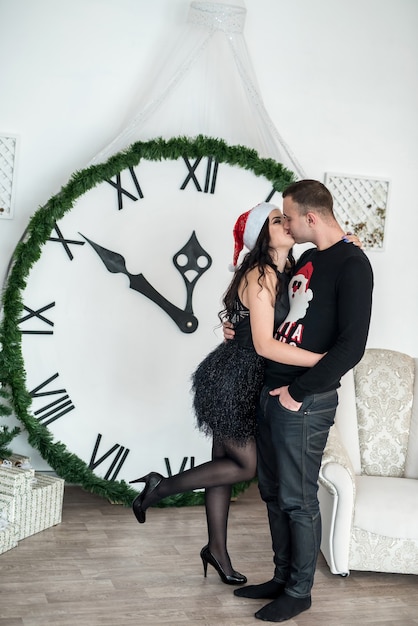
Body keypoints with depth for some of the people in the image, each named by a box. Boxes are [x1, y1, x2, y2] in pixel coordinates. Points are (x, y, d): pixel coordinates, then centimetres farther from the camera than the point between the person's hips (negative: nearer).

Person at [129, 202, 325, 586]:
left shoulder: (282, 274, 8)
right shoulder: (260, 276, -20)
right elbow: (264, 344, -25)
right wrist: (323, 360, -28)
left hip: (242, 381, 9)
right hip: (231, 380, -9)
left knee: (226, 463, 16)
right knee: (247, 465, 1)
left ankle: (217, 549, 28)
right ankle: (162, 486, 11)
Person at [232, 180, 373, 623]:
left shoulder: (351, 265, -13)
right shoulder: (307, 260, 14)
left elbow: (351, 346, -20)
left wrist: (299, 392, -17)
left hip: (305, 403, -9)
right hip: (272, 392, 9)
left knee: (298, 500, 2)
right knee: (273, 492, 15)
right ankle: (283, 578, 29)